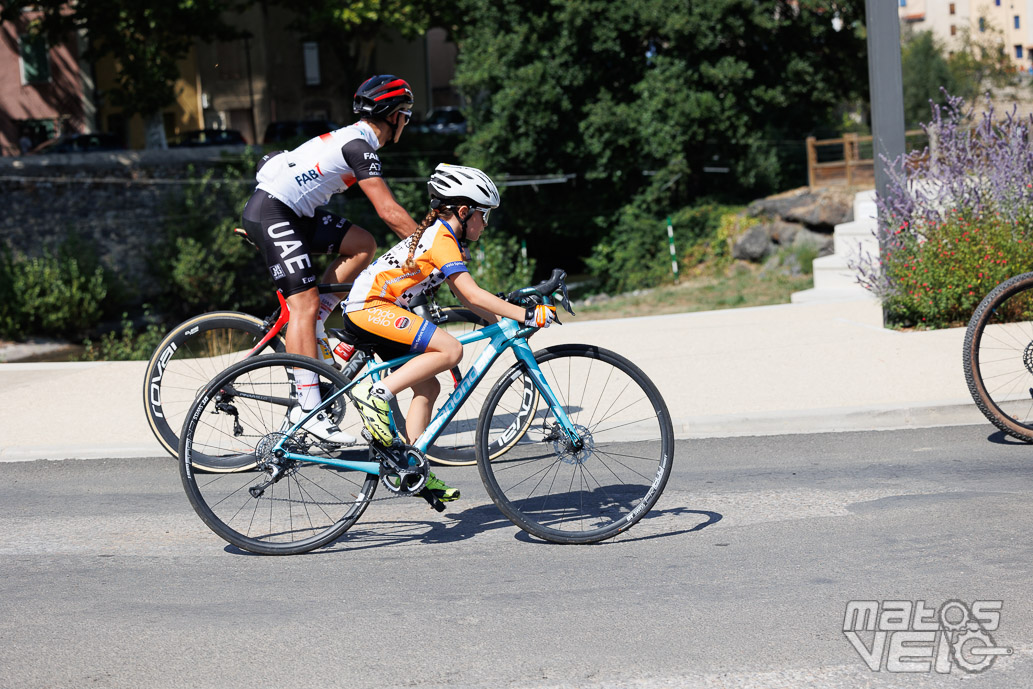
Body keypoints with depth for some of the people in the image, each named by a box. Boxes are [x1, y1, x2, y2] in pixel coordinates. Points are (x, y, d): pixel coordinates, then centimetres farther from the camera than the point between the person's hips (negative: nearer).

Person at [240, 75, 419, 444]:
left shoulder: (355, 139, 16)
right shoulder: (359, 145, -15)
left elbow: (386, 210, 22)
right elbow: (389, 212, -20)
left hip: (294, 212, 10)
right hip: (271, 213, -10)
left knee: (363, 245, 5)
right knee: (305, 303, -16)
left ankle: (312, 326, 7)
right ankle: (308, 407, -19)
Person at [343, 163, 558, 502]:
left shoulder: (443, 236, 18)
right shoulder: (442, 238, -14)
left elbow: (465, 296, 19)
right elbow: (472, 294, -22)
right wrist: (526, 315, -22)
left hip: (370, 309, 11)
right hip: (368, 308, -11)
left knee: (428, 385, 10)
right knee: (450, 349, -23)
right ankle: (375, 394, -21)